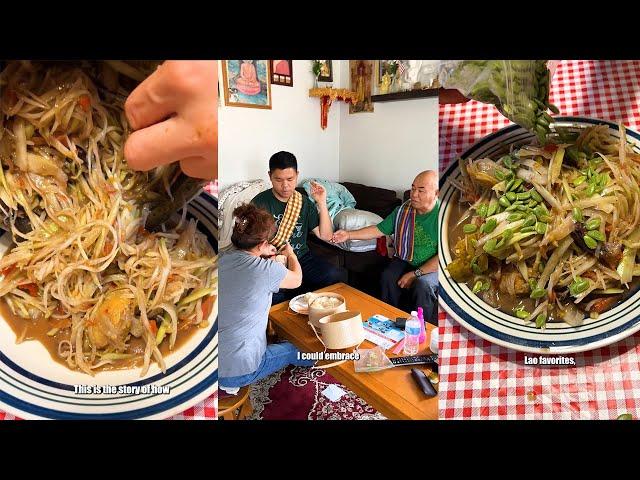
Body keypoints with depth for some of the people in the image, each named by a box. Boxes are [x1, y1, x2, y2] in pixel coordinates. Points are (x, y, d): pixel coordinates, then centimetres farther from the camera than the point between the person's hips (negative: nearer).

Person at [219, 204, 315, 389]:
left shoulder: (224, 257, -6)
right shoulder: (267, 269, -22)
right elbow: (296, 280, 2)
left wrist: (265, 256, 23)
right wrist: (291, 254, 21)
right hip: (237, 371, -6)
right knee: (294, 349, 21)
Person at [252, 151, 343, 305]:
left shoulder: (303, 202, 7)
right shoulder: (260, 203, -5)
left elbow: (326, 236, 3)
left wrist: (322, 203, -7)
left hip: (301, 258, 4)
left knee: (335, 276, -22)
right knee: (272, 295, -34)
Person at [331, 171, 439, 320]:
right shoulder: (403, 210, 1)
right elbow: (379, 230, 7)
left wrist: (415, 274, -23)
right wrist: (349, 235, -3)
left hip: (432, 267, -4)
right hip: (405, 261, 4)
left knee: (422, 285, -34)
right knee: (388, 277, -25)